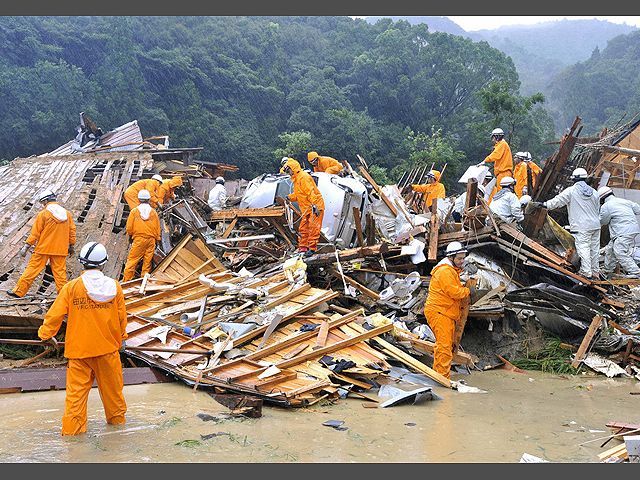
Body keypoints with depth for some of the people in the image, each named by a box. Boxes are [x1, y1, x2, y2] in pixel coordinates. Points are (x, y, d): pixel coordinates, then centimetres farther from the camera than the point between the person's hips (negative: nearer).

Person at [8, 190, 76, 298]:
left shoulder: (43, 214, -8)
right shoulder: (67, 213, 5)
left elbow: (35, 233, -8)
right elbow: (72, 230, 10)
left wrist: (26, 246, -2)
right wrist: (71, 245, 20)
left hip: (44, 248, -4)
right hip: (60, 249, 4)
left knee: (32, 268, 2)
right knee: (60, 272, 7)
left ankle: (19, 291, 6)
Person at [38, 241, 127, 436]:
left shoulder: (71, 287, -11)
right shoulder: (114, 286, -5)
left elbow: (55, 313, -5)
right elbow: (122, 317, 5)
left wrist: (46, 334, 12)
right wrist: (121, 337, 22)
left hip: (79, 348, -2)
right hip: (108, 347, 2)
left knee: (76, 388, 5)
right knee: (112, 385, 17)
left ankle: (72, 427, 6)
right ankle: (117, 418, 32)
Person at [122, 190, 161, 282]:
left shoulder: (134, 211, -4)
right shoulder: (153, 212, 2)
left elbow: (129, 228, -1)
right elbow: (157, 228, 8)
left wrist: (131, 235, 19)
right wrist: (157, 239, 21)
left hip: (138, 239, -2)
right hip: (151, 239, 2)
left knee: (132, 260, 1)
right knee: (147, 260, 8)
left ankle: (126, 280, 0)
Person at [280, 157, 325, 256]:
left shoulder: (303, 177, -16)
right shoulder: (296, 179, 17)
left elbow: (310, 191, -25)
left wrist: (314, 205, -31)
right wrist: (290, 197, 6)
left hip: (315, 207, -10)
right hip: (306, 209, 10)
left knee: (313, 228, -9)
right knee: (303, 229, 10)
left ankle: (312, 248, -7)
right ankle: (302, 248, 15)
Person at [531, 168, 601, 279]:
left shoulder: (571, 191, -6)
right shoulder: (594, 192, 12)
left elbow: (557, 201, -5)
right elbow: (598, 210, 18)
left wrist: (542, 204, 4)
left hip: (581, 227, -6)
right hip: (595, 225, 6)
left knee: (583, 248, -5)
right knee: (594, 248, 12)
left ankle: (587, 272, -7)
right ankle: (595, 271, 19)